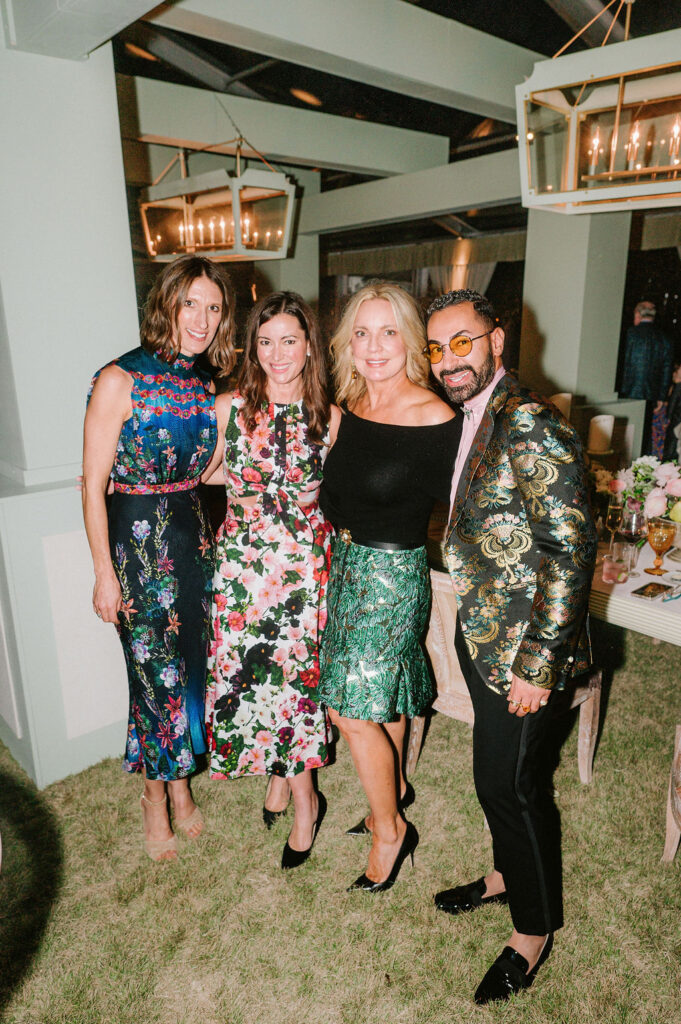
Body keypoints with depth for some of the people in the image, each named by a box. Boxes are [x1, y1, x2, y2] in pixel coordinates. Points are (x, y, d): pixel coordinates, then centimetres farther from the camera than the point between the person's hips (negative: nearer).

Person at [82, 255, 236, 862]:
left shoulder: (206, 385, 6)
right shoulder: (121, 379, -13)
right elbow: (94, 486, -12)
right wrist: (105, 575, -12)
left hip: (193, 533, 6)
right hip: (137, 538, -6)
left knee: (190, 664, 14)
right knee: (156, 672, 4)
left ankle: (179, 783, 36)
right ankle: (156, 797, 28)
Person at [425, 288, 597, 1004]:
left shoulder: (530, 426, -21)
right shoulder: (472, 418, 8)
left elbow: (570, 549, -24)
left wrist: (536, 665, -22)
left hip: (522, 647, -8)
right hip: (480, 634, 8)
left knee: (508, 780, 6)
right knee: (500, 772, 23)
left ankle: (534, 928, 31)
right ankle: (509, 873, 47)